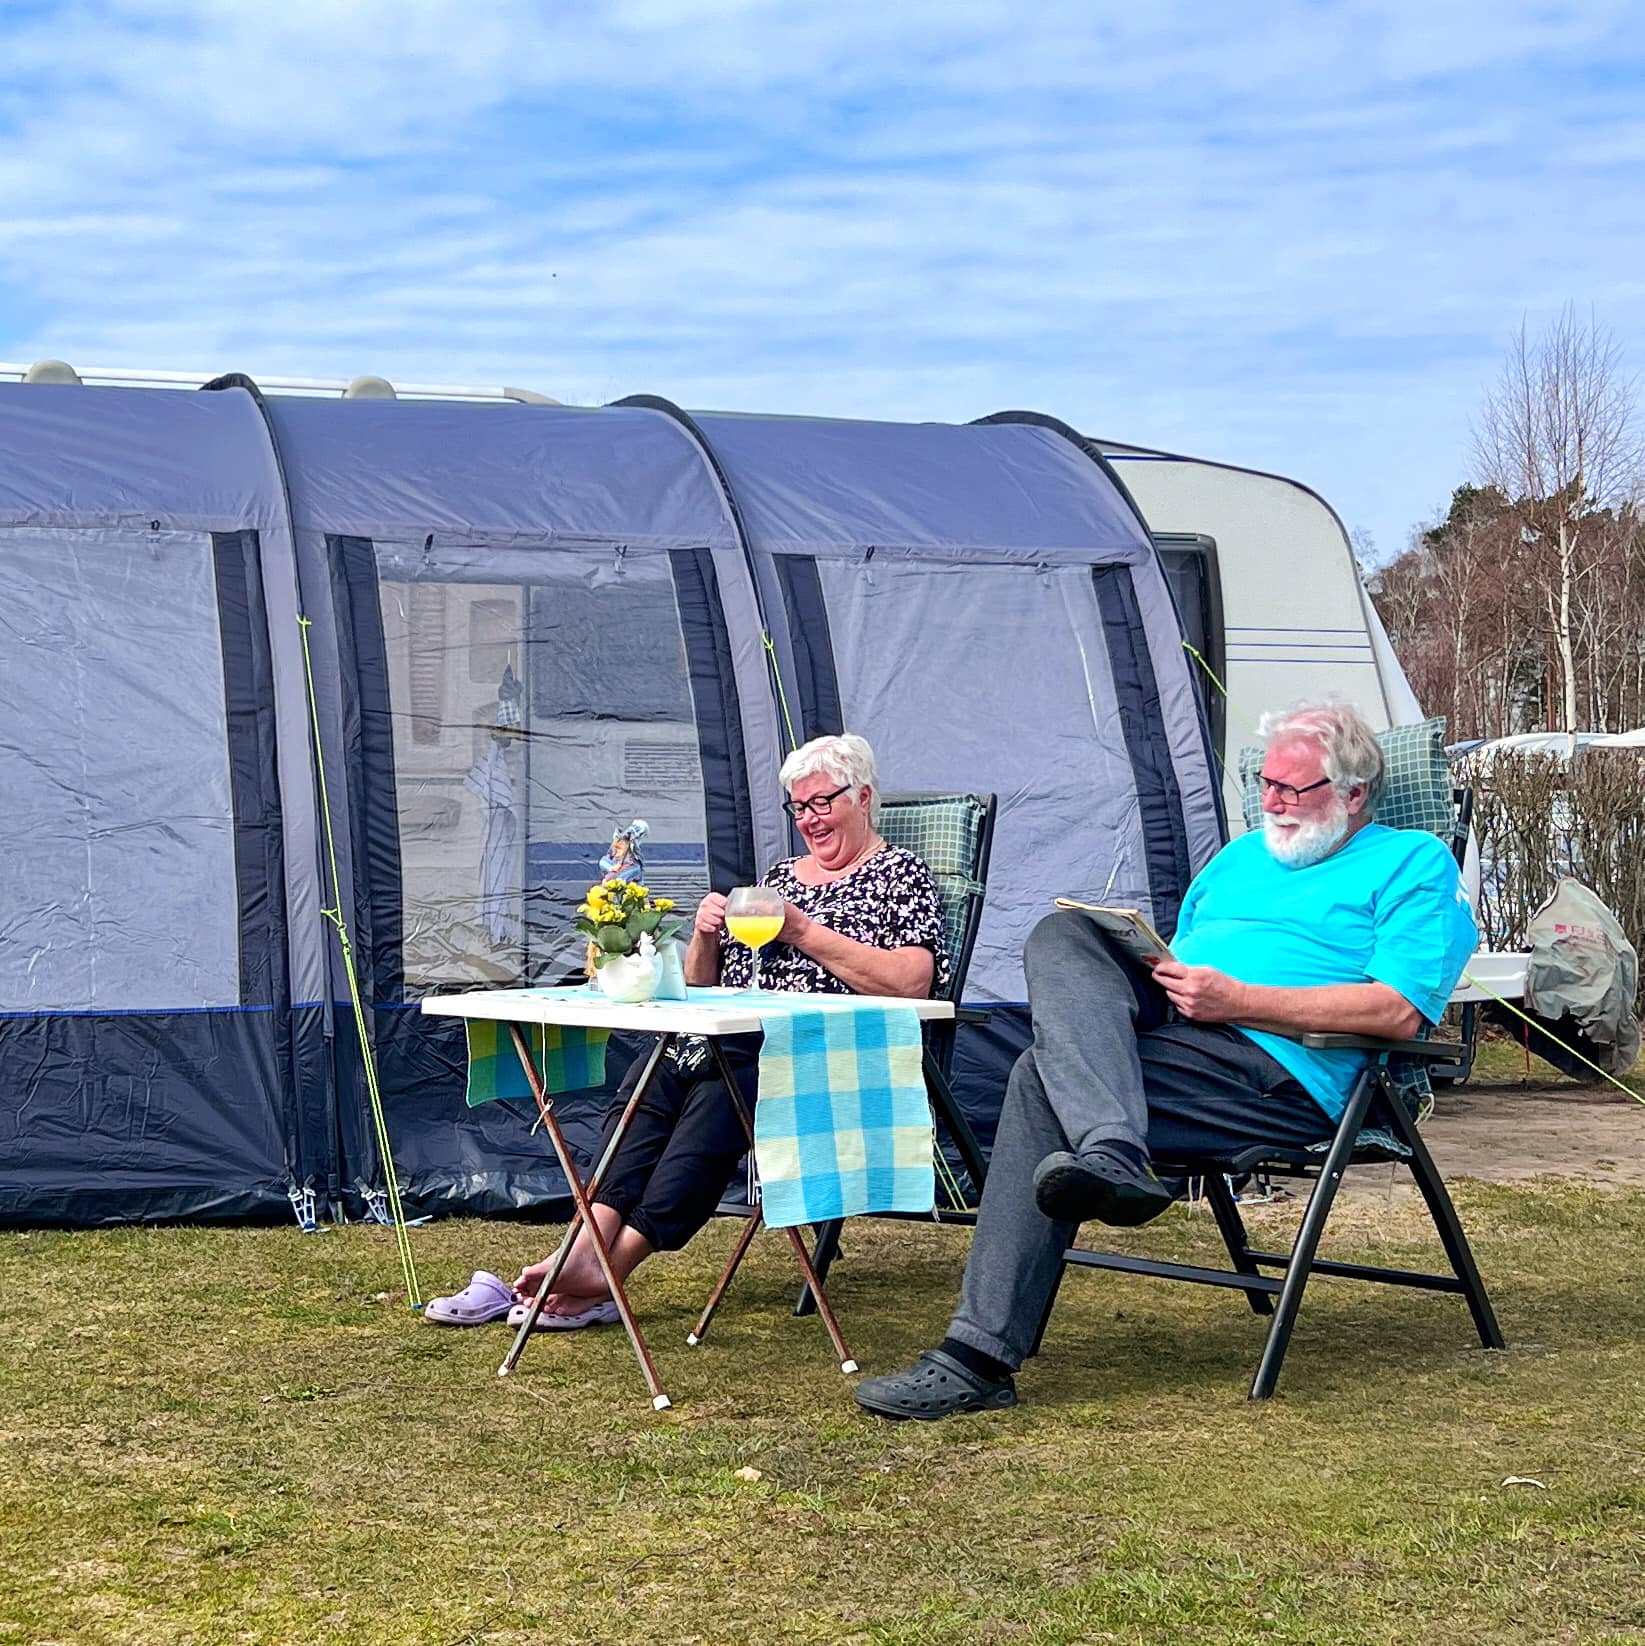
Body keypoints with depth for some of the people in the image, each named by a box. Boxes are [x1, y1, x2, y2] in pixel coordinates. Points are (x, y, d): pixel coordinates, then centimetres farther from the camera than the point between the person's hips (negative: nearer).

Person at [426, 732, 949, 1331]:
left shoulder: (904, 876, 8)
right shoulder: (779, 875, 27)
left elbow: (913, 981, -10)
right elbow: (703, 985, 29)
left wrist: (804, 933, -11)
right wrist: (705, 935, 5)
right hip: (735, 1039, 6)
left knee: (722, 1089, -35)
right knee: (652, 1076, -26)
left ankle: (612, 1263, -42)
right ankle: (591, 1244, -41)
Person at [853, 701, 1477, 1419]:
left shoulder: (1414, 862, 8)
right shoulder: (1240, 856, 33)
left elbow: (1398, 1010, -8)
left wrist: (1236, 999, -13)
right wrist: (1146, 961, 4)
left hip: (1282, 1067, -7)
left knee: (1047, 1078, -26)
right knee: (1061, 936, -22)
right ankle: (1111, 1157, -42)